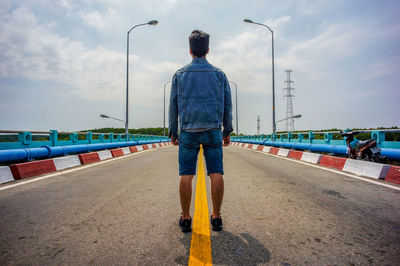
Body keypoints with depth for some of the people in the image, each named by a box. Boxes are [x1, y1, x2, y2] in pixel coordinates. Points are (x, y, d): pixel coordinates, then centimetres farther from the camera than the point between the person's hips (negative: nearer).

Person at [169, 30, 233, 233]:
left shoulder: (179, 74, 6)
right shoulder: (219, 74, 7)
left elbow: (173, 106, 6)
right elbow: (227, 105, 7)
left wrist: (173, 132, 13)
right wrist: (227, 131, 14)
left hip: (188, 132, 0)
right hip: (213, 131, 1)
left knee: (186, 175, 4)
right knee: (216, 174, 4)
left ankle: (185, 219, 11)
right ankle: (216, 218, 11)